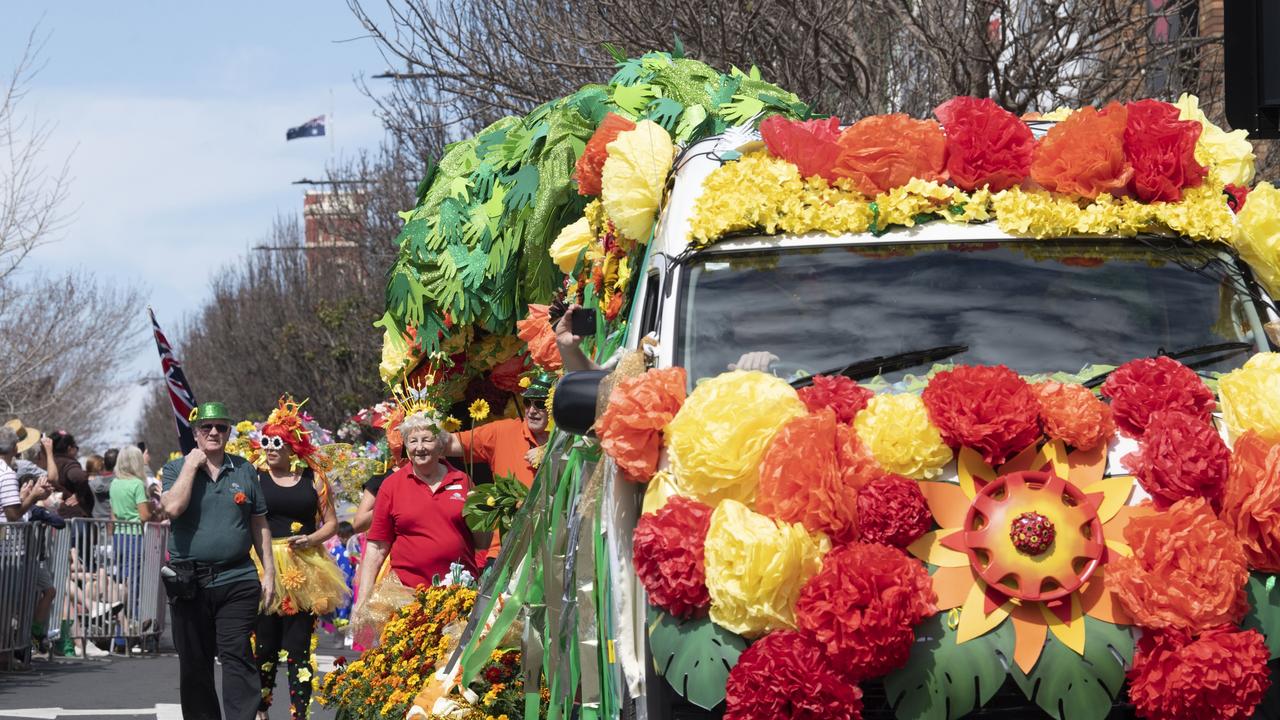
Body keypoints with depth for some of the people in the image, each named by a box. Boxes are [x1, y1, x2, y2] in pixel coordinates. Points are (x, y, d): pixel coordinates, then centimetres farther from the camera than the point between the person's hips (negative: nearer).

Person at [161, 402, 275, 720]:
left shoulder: (244, 470, 11)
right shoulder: (176, 469, 6)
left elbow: (259, 525, 13)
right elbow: (172, 507, -15)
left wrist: (269, 572, 7)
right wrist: (191, 466, -9)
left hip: (237, 578, 0)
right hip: (189, 583, 0)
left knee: (237, 657, -10)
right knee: (194, 663, 6)